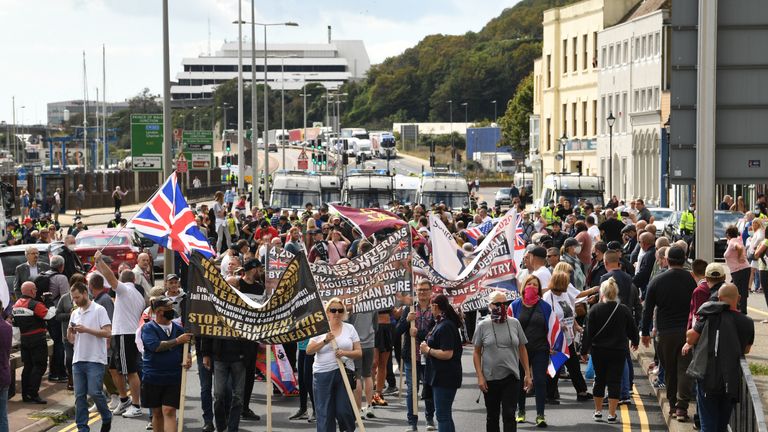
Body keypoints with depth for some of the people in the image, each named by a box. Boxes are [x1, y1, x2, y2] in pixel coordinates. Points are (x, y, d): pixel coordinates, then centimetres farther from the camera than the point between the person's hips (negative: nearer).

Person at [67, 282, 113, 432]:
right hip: (78, 359, 6)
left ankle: (107, 418, 12)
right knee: (79, 395, 3)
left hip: (95, 359, -6)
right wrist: (70, 332, -3)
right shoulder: (75, 314, 17)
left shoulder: (99, 310, -3)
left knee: (94, 392, -11)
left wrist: (86, 330, -16)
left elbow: (107, 332, -12)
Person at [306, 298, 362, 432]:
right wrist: (324, 341, -16)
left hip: (344, 374, 0)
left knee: (343, 410, -5)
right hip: (322, 374, 0)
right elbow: (309, 351, -2)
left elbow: (359, 352, 4)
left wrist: (345, 353, -15)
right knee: (324, 412, -1)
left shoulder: (350, 328, 7)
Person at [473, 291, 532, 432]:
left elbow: (522, 349, 9)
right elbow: (476, 353, 2)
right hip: (490, 378, 0)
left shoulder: (514, 323, 3)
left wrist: (527, 374, 6)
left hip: (511, 378, 0)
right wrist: (480, 377, -6)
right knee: (492, 416, 11)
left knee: (509, 415, -6)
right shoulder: (483, 326, -1)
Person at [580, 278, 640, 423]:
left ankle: (598, 411, 22)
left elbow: (588, 332, -7)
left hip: (598, 351, 1)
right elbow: (632, 329, 7)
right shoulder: (624, 310, -4)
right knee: (615, 381, 2)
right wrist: (635, 342, 28)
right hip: (618, 351, 0)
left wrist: (584, 350, 2)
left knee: (599, 380, 15)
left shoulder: (594, 310, -8)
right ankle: (612, 414, 0)